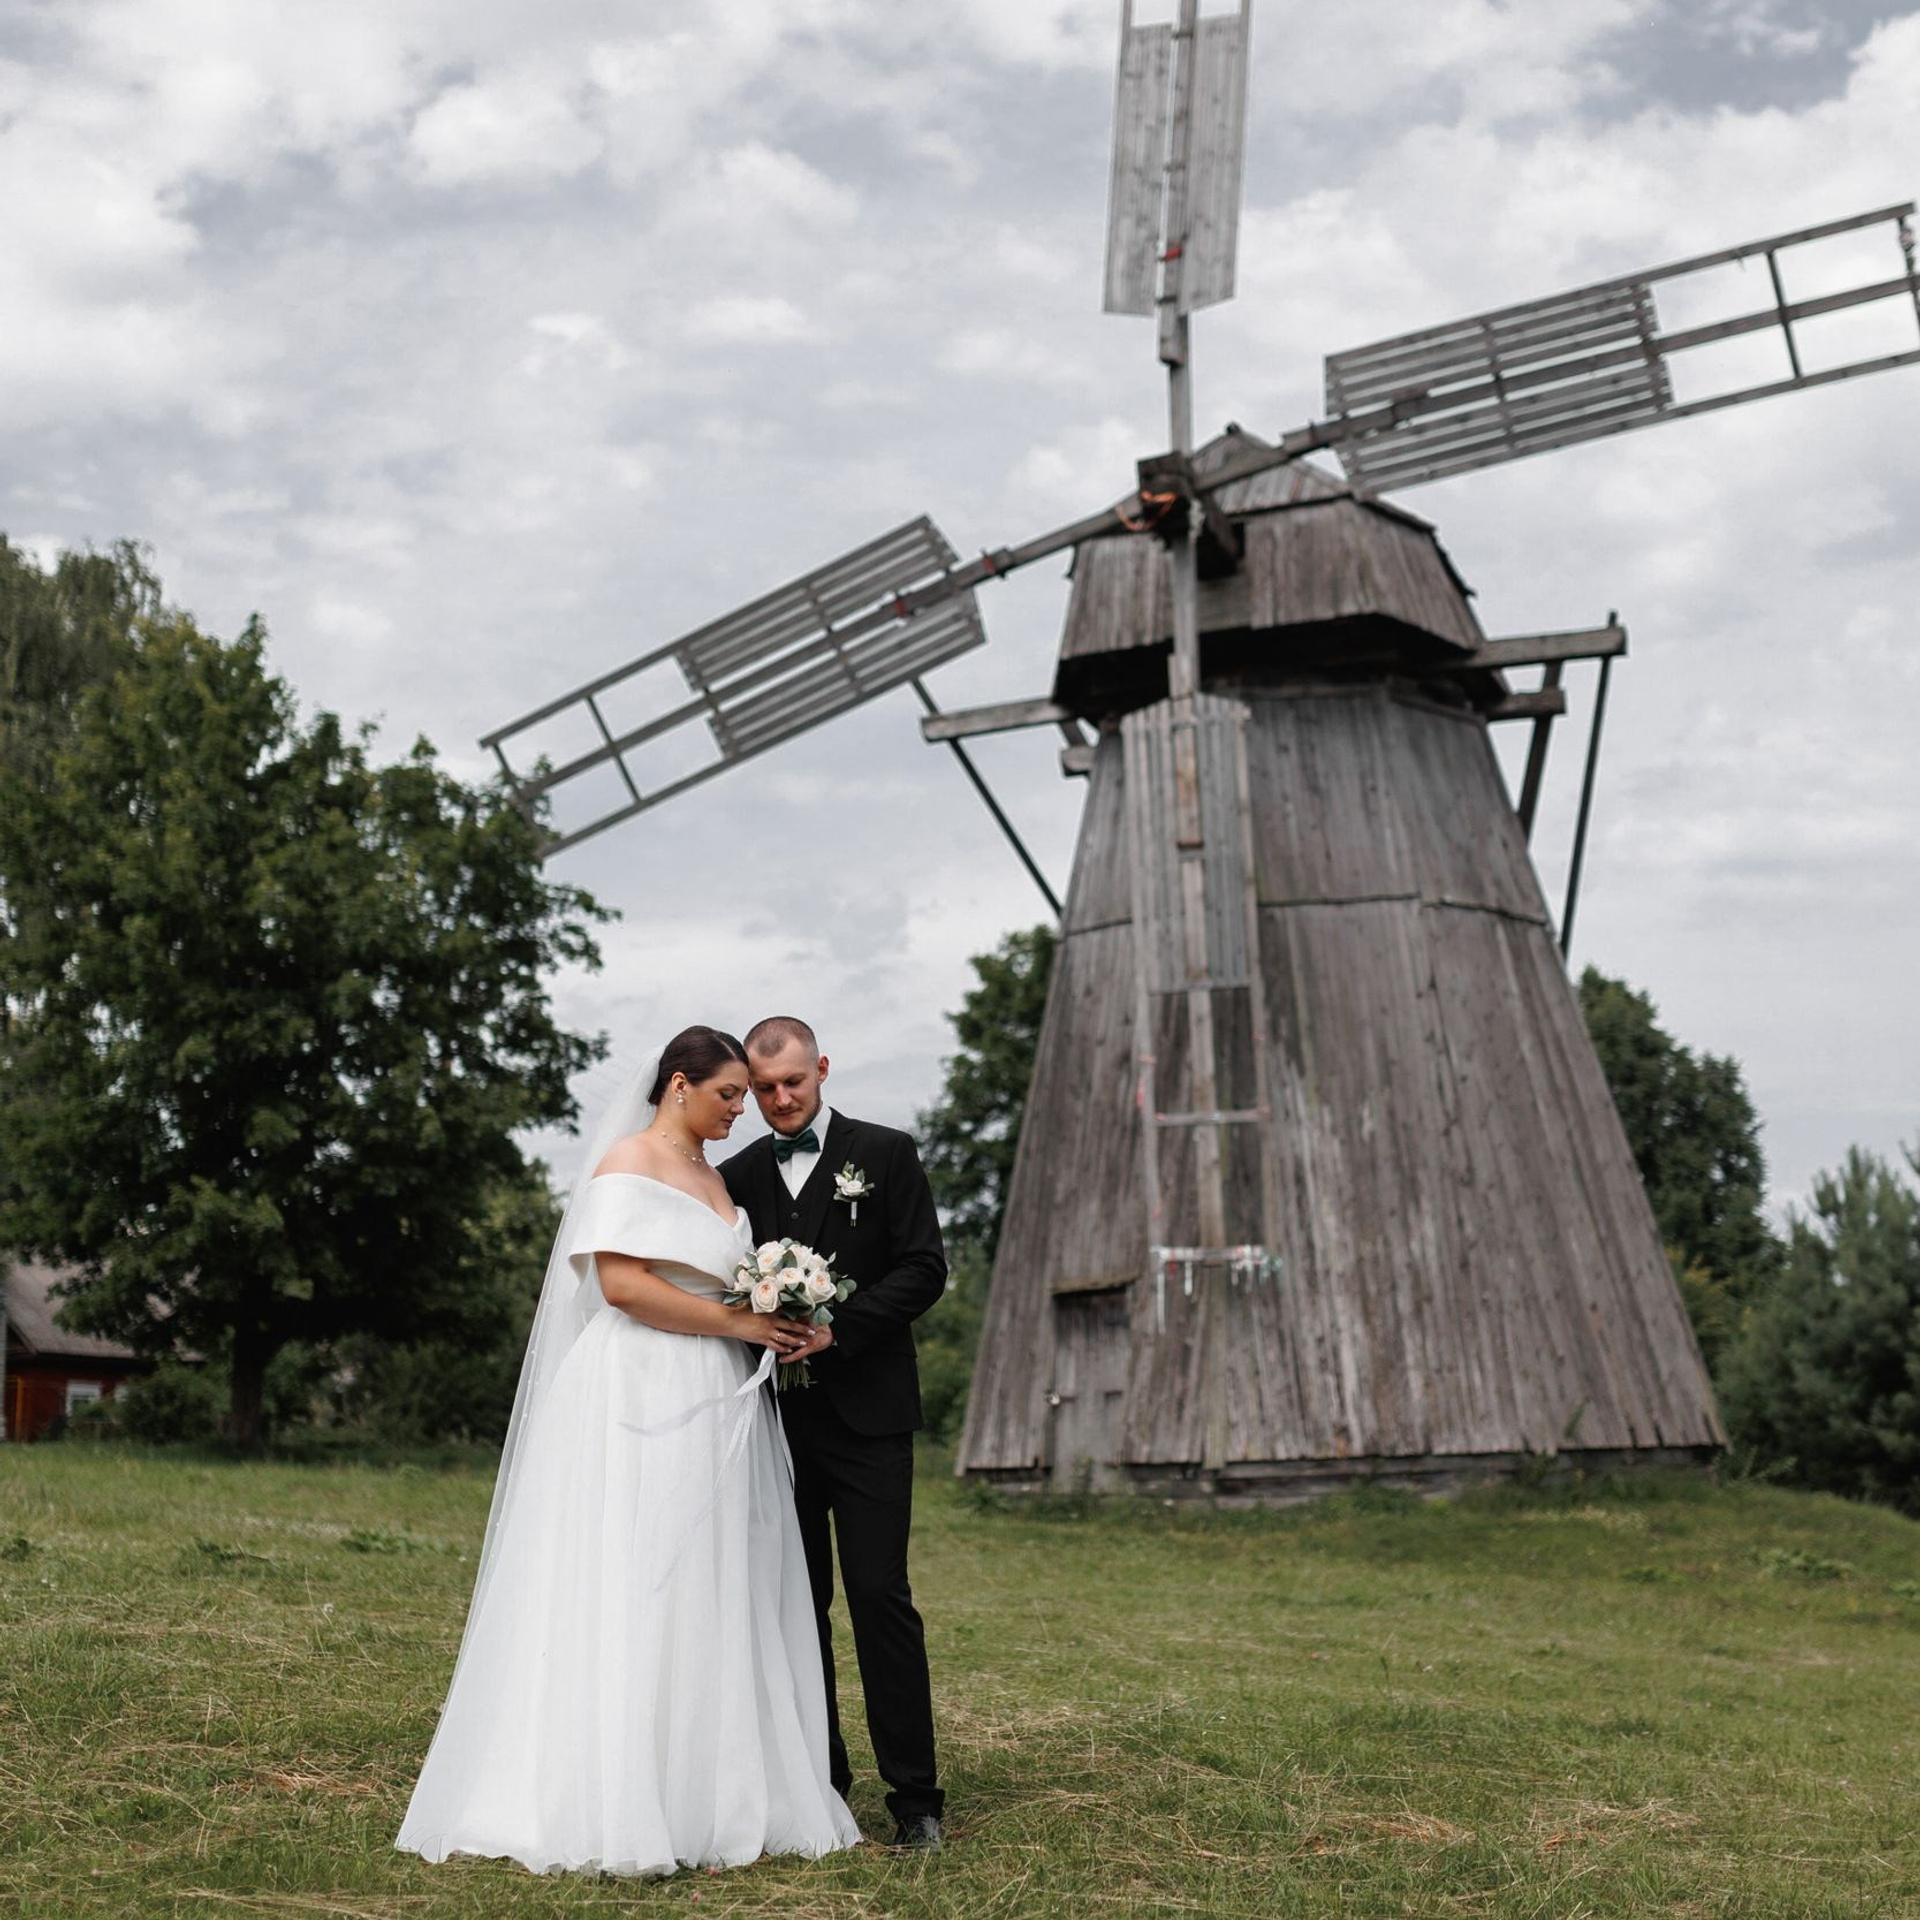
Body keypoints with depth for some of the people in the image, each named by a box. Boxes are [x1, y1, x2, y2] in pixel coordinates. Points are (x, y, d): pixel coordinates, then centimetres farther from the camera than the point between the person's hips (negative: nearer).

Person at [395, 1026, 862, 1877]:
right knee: (631, 1591, -8)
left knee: (712, 1598, 6)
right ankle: (609, 1804, -5)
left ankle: (701, 1795, 9)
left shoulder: (712, 1178, 19)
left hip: (715, 1413, 9)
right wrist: (737, 1325, -14)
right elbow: (622, 1284, -17)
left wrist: (774, 1329, 1)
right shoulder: (629, 1164, -7)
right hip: (641, 1404, -8)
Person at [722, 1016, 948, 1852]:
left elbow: (924, 1270, -5)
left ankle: (915, 1798, -3)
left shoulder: (885, 1154, 2)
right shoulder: (737, 1174, 11)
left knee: (880, 1597, -7)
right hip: (776, 1415, 4)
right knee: (796, 1602, 8)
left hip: (864, 1414, -4)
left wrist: (837, 1327, -15)